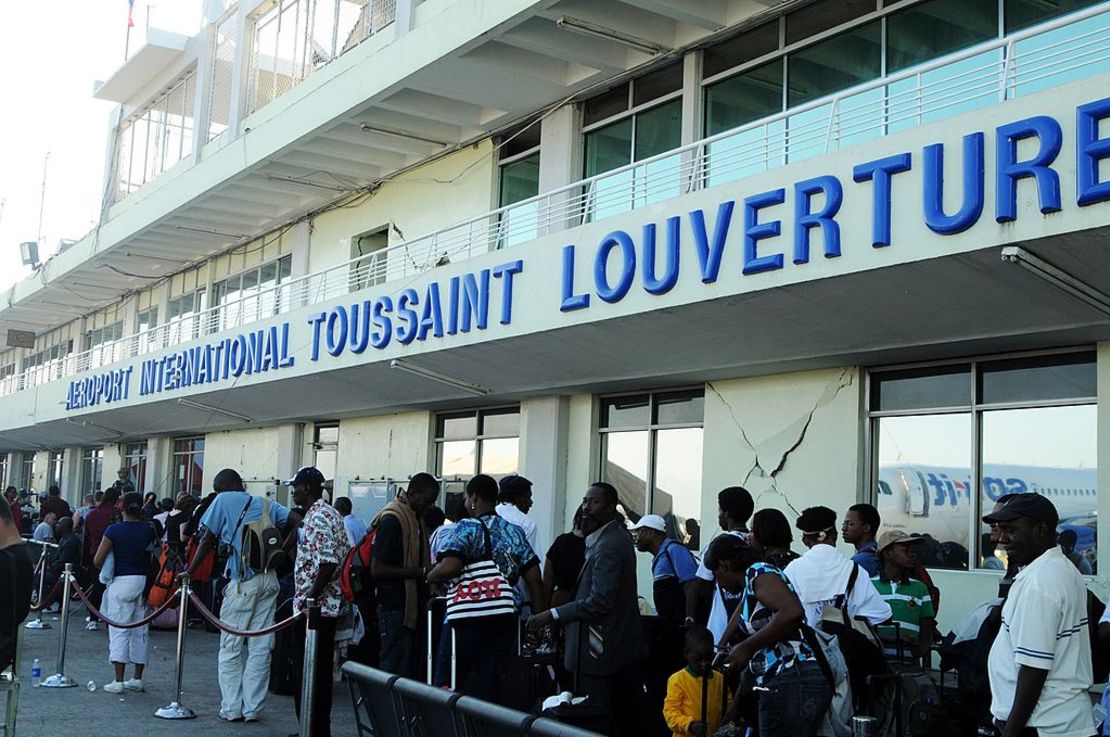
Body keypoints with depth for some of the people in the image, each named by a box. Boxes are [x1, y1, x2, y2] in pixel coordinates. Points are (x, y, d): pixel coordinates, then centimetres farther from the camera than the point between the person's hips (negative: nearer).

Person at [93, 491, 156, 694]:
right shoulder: (149, 529, 2)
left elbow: (97, 560, -5)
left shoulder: (114, 530, -7)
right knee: (141, 631, 11)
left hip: (122, 581, -4)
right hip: (145, 581, 4)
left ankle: (119, 681, -4)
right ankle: (137, 678, 17)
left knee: (119, 631, 0)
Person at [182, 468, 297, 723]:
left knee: (230, 647, 6)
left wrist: (189, 571, 6)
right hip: (269, 580, 5)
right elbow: (297, 521, 2)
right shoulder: (266, 503, 14)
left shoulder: (224, 501, 1)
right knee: (261, 648, 7)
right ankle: (252, 709, 9)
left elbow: (207, 540, -1)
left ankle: (232, 708, 6)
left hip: (243, 582, -4)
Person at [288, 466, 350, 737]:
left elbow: (327, 563, -25)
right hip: (327, 606, 10)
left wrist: (309, 600, -19)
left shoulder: (318, 517, -16)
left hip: (314, 607, -10)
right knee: (320, 673, 14)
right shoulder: (327, 513, 15)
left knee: (307, 674, -4)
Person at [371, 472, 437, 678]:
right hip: (395, 609, -9)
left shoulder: (415, 518, 16)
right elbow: (377, 569, -19)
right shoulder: (392, 520, -13)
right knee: (395, 671, -7)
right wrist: (421, 572, -21)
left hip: (411, 606, 9)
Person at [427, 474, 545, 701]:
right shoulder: (515, 532, 9)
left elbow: (449, 567, -24)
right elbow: (534, 577, 7)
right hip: (507, 619, 5)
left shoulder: (467, 528, -7)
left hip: (469, 618, -5)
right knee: (489, 682, 7)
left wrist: (430, 576, -4)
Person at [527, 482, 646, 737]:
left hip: (602, 652, -11)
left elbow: (600, 602, -24)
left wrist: (552, 616, -22)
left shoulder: (607, 547, -19)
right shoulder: (618, 534, 12)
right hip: (627, 647, 11)